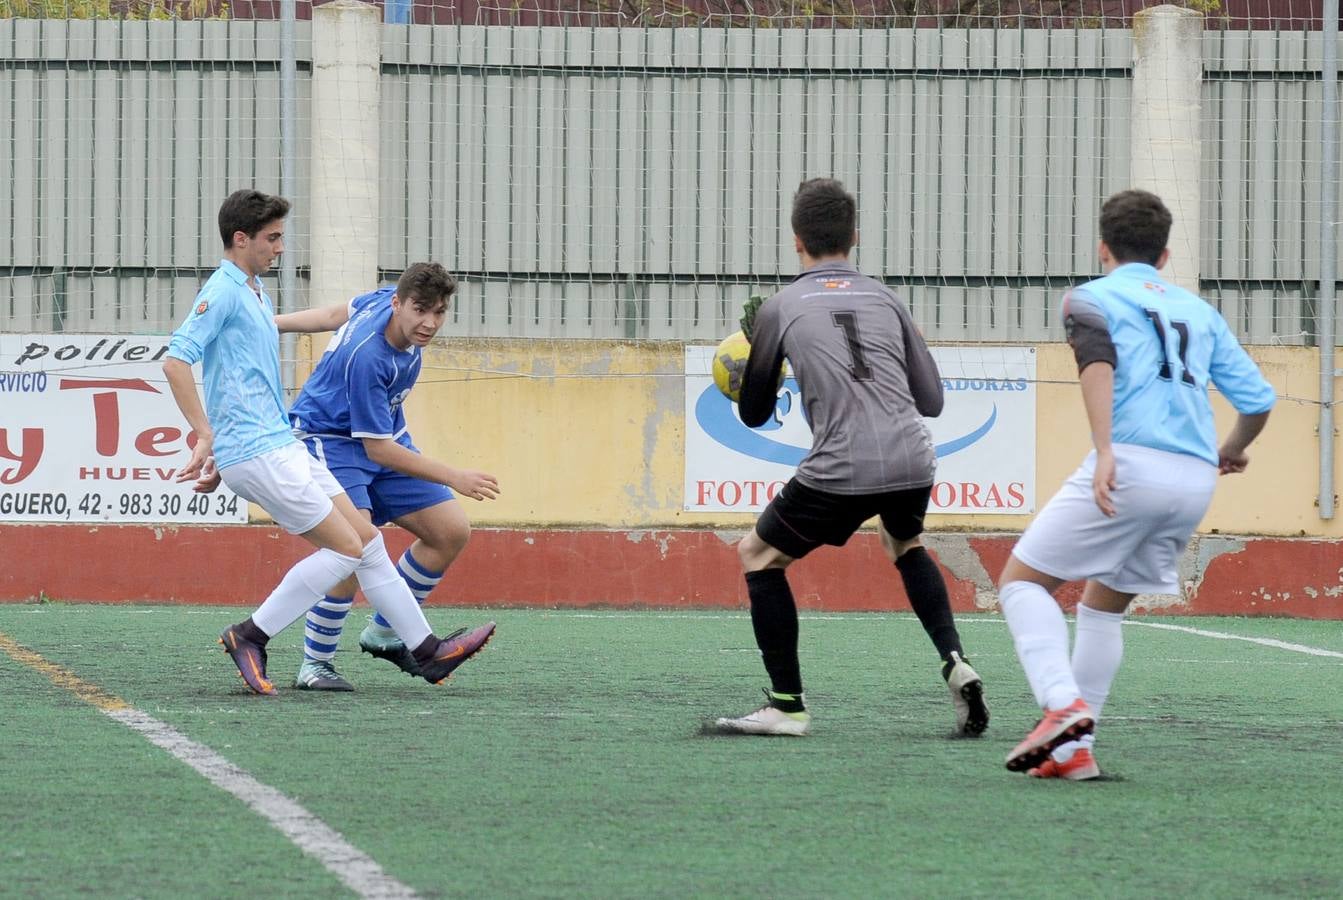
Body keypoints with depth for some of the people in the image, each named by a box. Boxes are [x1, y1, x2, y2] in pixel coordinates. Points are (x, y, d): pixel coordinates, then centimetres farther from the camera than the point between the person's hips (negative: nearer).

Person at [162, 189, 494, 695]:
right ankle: (250, 637, -5)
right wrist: (206, 436, -24)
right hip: (255, 454, -10)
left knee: (367, 540, 10)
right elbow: (176, 361, -23)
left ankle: (426, 651, 15)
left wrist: (219, 455, 24)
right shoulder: (222, 291, -12)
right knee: (346, 548, -9)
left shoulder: (254, 293, 18)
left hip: (282, 445, 10)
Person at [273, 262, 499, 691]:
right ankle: (315, 664, -17)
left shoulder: (388, 299, -11)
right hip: (330, 440, -9)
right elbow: (377, 449, -29)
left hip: (384, 435, 9)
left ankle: (384, 633, 18)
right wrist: (453, 478, -31)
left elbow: (338, 314, 9)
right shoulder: (367, 356, -34)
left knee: (451, 532, 3)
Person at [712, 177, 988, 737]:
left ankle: (787, 705, 11)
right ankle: (955, 663, 16)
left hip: (842, 471, -4)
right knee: (905, 545, 36)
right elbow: (931, 400, 14)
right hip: (913, 460, 4)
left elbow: (754, 414, 16)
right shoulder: (884, 299, 16)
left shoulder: (780, 309, 7)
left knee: (759, 555, 17)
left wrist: (754, 352, 36)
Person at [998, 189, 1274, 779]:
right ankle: (1074, 749, 14)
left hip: (1132, 464, -6)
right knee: (1104, 605, 20)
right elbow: (1257, 398, 20)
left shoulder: (1092, 298, 9)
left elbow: (1098, 361, -12)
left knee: (1022, 579, 3)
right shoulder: (1199, 312, 24)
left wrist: (1105, 451, -22)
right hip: (1196, 479, 6)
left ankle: (1063, 706, -19)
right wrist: (1233, 450, 40)